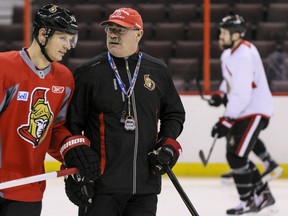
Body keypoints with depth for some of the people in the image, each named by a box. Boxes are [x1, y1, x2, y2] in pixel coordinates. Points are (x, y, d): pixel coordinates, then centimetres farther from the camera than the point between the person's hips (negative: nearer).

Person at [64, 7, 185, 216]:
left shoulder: (158, 71, 8)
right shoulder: (89, 73, -2)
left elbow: (174, 113, 20)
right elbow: (71, 124, -1)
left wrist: (169, 143, 2)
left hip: (146, 183, 3)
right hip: (101, 184, -3)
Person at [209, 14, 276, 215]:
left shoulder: (244, 57, -25)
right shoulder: (230, 52, 7)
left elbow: (242, 95, -29)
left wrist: (226, 121, -27)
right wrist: (221, 94, 16)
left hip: (255, 111, -10)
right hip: (241, 111, 10)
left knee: (237, 156, -12)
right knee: (234, 156, 12)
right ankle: (263, 194, 22)